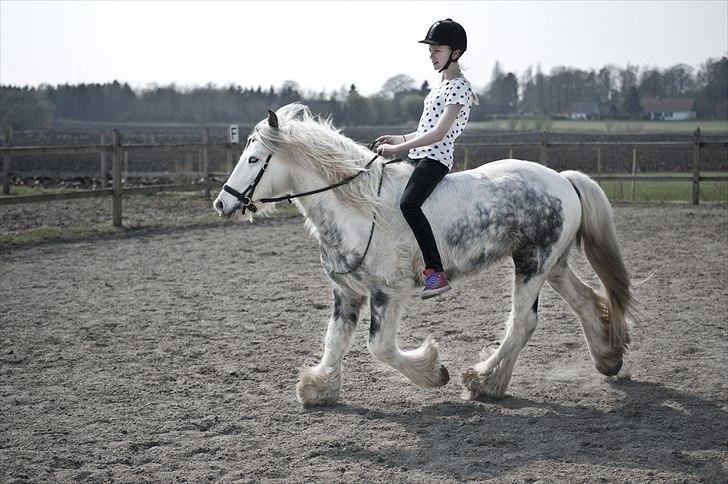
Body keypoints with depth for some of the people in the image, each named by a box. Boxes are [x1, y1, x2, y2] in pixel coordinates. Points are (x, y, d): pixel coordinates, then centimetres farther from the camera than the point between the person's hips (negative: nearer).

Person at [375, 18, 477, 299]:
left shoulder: (459, 87, -11)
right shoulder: (443, 85, 20)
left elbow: (439, 133, -20)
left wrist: (399, 148, -21)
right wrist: (398, 139, 16)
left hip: (435, 159, -11)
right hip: (420, 157, 11)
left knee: (408, 203, -32)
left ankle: (436, 273, -36)